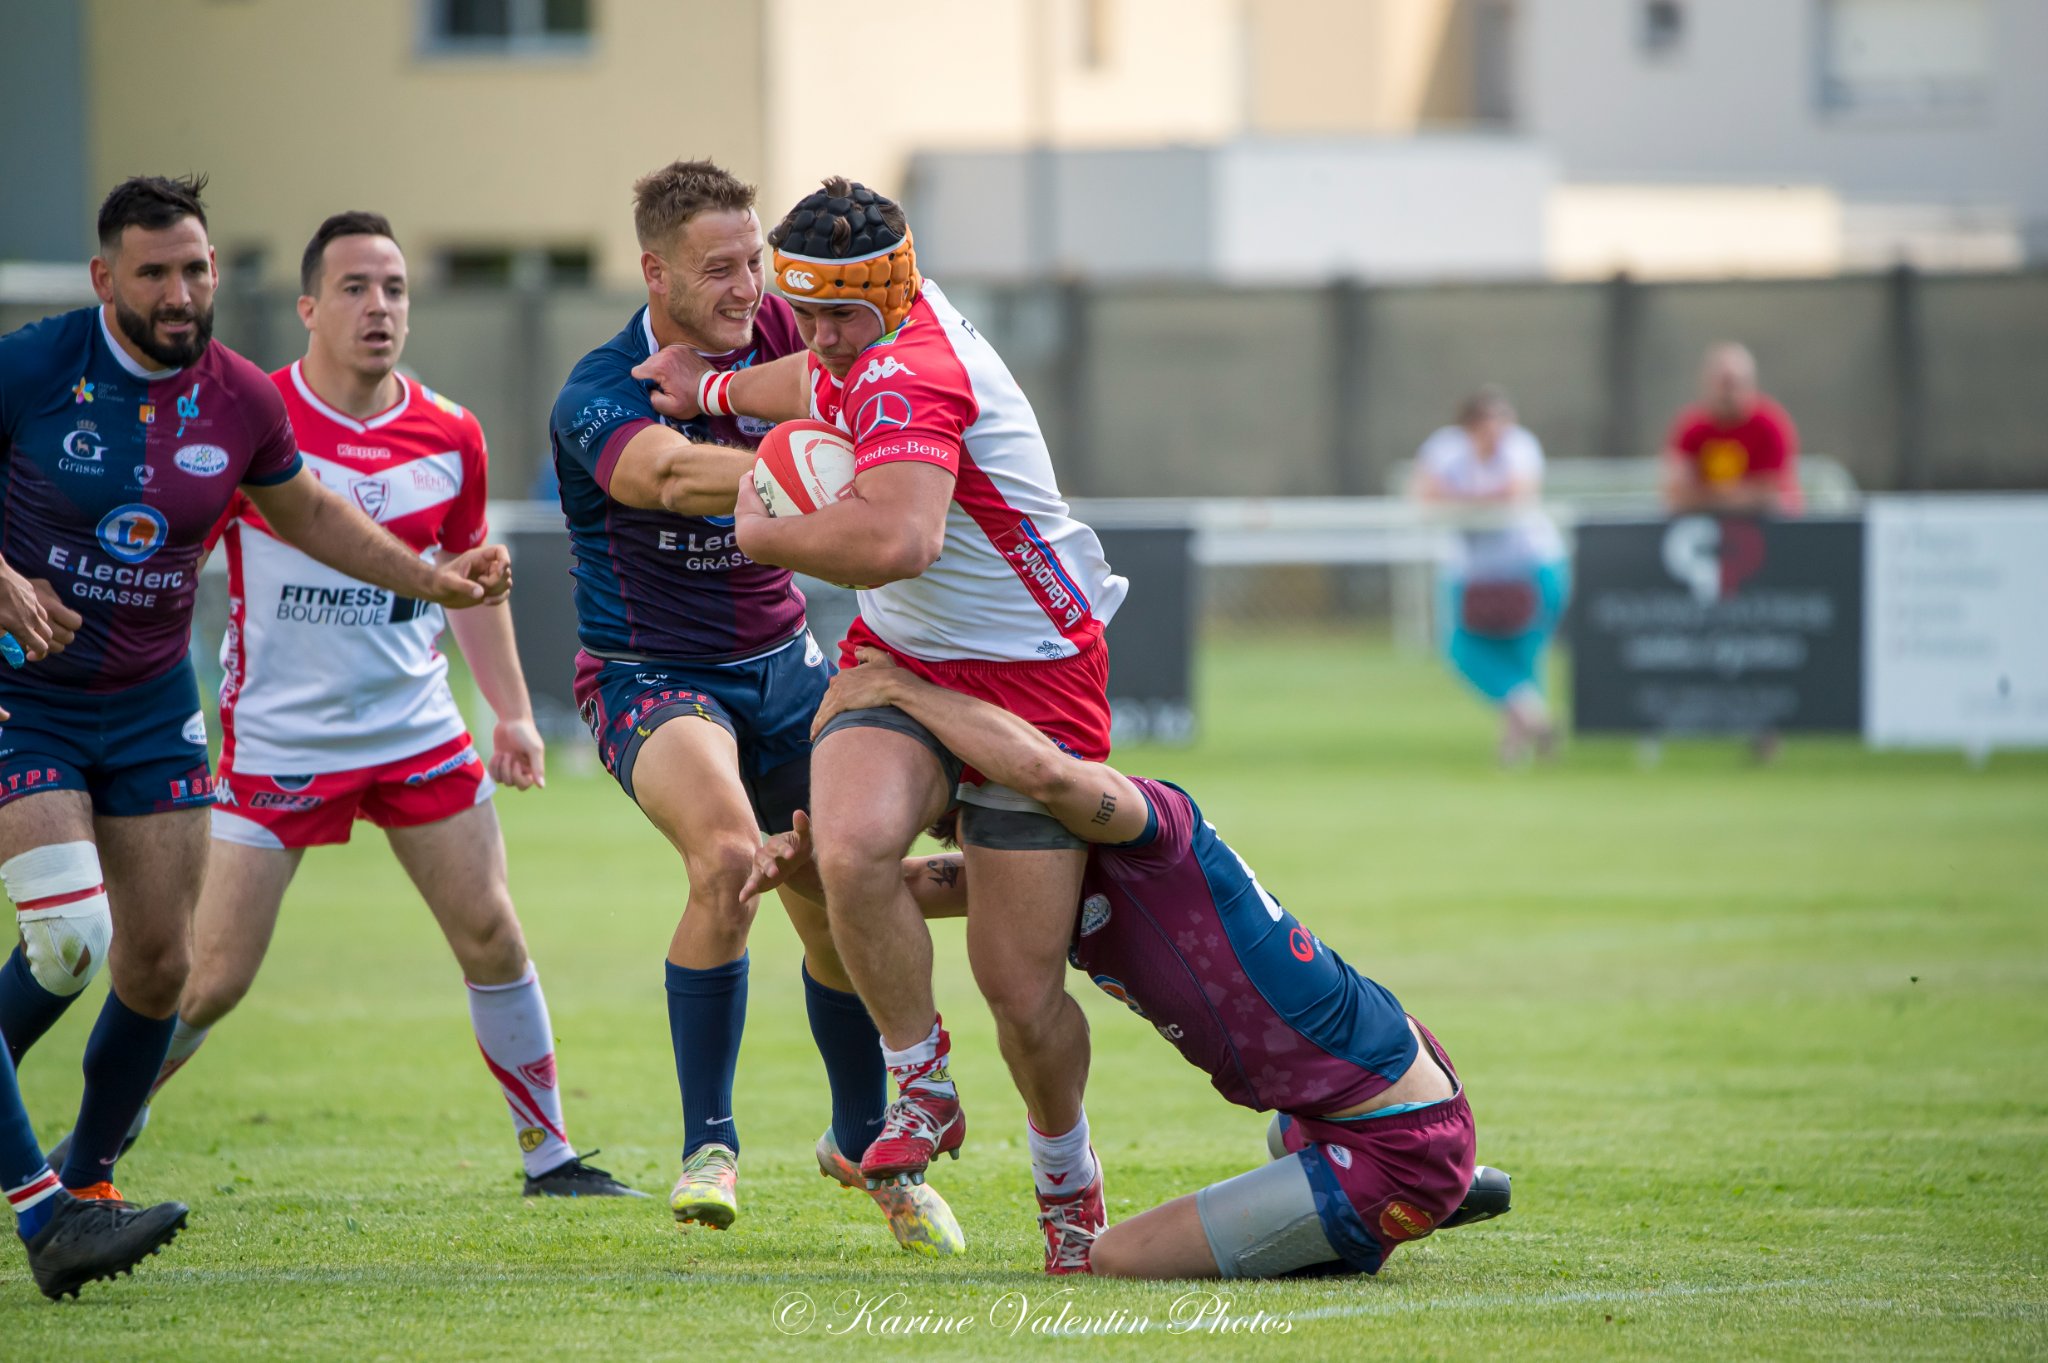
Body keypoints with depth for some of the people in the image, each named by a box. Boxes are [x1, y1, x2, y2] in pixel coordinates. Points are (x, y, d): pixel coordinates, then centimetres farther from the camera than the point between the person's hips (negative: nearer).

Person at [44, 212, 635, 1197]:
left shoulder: (450, 437, 2)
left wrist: (512, 711, 11)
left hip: (416, 728, 4)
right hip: (276, 738, -4)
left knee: (492, 936, -1)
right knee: (211, 979, -5)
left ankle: (549, 1154, 12)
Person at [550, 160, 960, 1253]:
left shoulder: (770, 335, -3)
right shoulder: (597, 396, -22)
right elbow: (675, 474, -41)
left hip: (781, 665, 6)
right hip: (652, 679, -6)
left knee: (836, 906, 4)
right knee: (728, 853, -32)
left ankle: (863, 1141, 29)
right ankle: (708, 1145, -20)